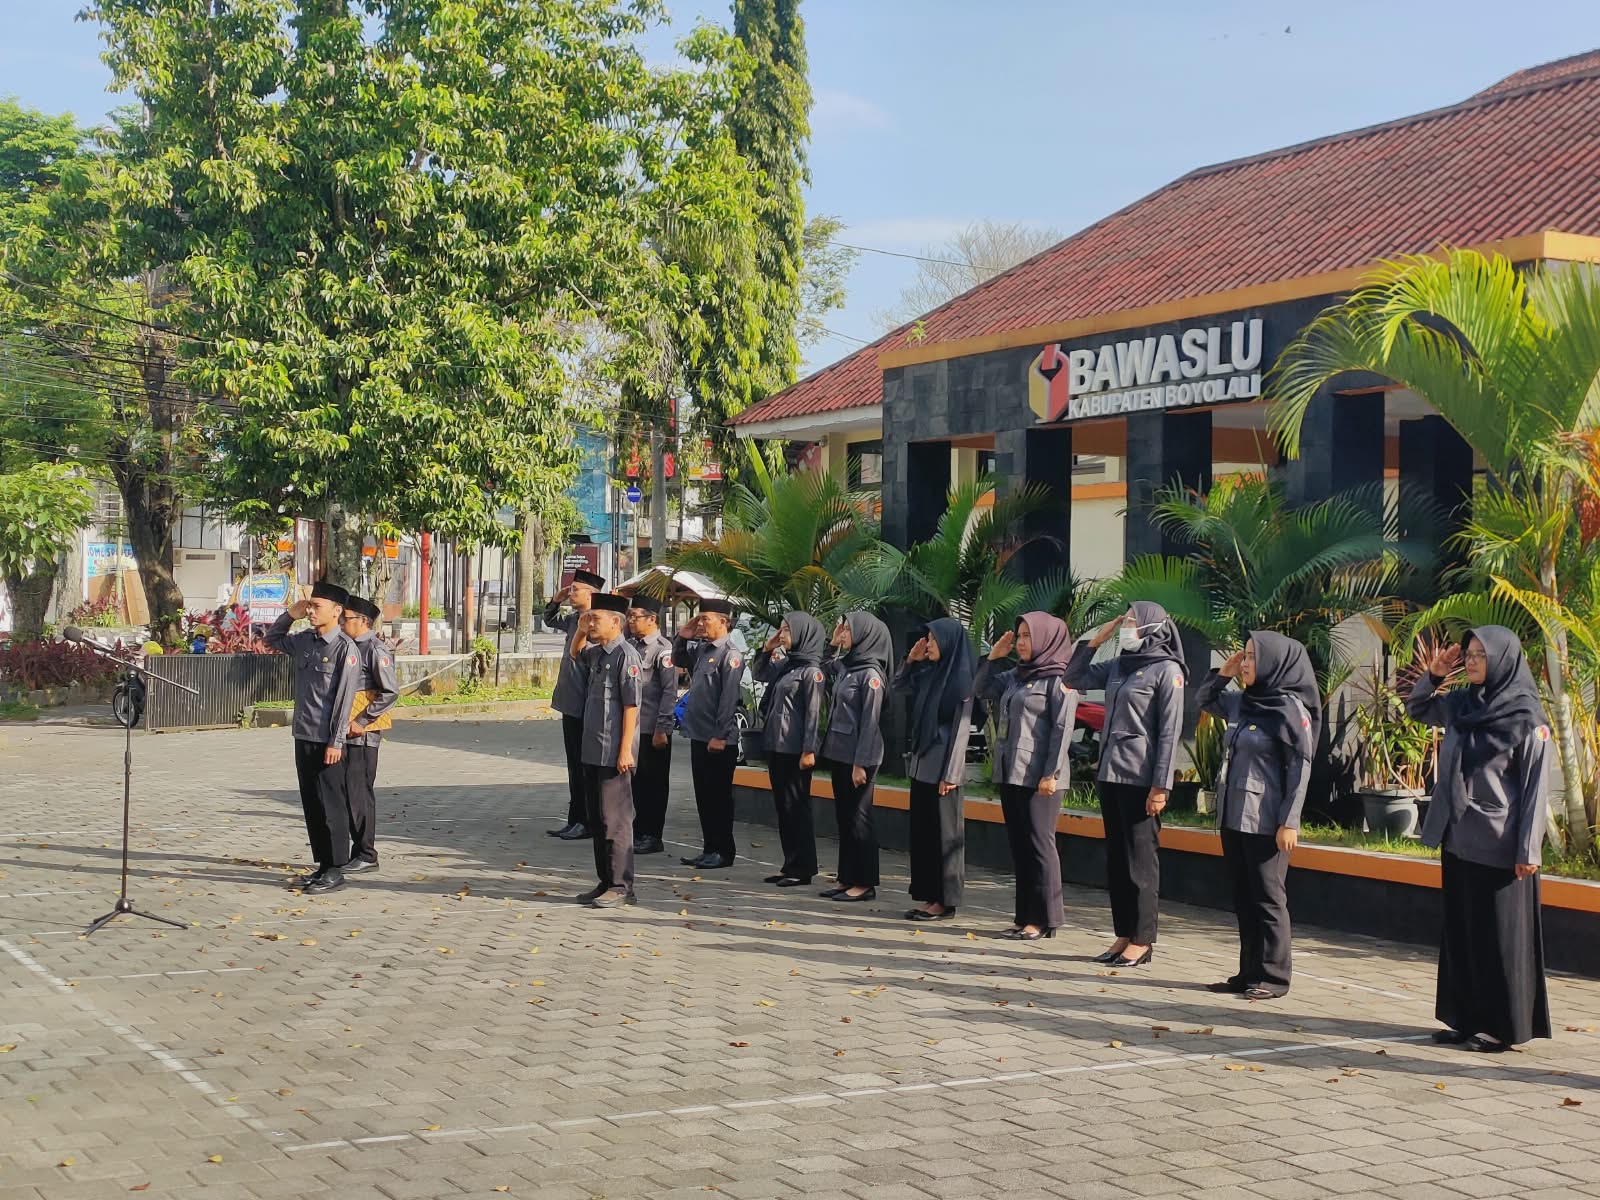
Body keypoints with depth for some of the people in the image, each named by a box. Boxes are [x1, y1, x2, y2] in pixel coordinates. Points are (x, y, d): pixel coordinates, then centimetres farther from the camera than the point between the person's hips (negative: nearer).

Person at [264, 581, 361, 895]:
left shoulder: (344, 648, -11)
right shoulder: (303, 640, 9)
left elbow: (344, 698, -14)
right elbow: (272, 640, 27)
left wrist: (336, 741, -16)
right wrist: (290, 615, 11)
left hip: (326, 740, -7)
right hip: (303, 736, 7)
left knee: (330, 805, -1)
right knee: (311, 804, 11)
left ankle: (335, 870, 6)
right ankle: (322, 866, 20)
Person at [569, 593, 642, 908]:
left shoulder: (625, 655, -13)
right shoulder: (595, 652, 11)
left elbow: (631, 705, -17)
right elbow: (574, 653, 35)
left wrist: (625, 750, -19)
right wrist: (580, 631, 14)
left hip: (614, 752, -9)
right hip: (592, 749, 9)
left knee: (614, 819, -4)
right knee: (595, 819, 13)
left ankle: (621, 887, 2)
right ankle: (605, 882, 21)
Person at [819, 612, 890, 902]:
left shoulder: (871, 674, -14)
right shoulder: (844, 666, 9)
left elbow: (870, 722, -16)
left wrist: (860, 763, -18)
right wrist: (833, 643, 16)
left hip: (858, 757, -8)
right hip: (838, 753, 8)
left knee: (858, 817, -2)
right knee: (843, 817, 11)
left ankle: (864, 883, 6)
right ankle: (847, 878, 18)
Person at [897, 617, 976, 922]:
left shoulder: (961, 679, -13)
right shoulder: (929, 674, 9)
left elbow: (960, 729, -15)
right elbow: (898, 686, 25)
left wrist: (950, 775, -17)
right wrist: (911, 660, 7)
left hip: (942, 769, -8)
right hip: (921, 765, 8)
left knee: (943, 833, -1)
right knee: (921, 831, 10)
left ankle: (945, 902, 6)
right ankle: (929, 896, 17)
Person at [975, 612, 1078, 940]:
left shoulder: (1059, 680, -7)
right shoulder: (1015, 676, 15)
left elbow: (1062, 730, -13)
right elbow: (980, 691, 25)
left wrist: (1052, 774, -19)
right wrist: (993, 658, 12)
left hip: (1039, 776, -8)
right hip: (1010, 772, 8)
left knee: (1039, 845, -4)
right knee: (1019, 846, 10)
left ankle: (1044, 920, 1)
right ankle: (1025, 916, 16)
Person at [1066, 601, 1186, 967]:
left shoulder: (1166, 670, -7)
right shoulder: (1117, 666, 13)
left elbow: (1170, 731, -11)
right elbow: (1075, 678, 20)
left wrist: (1161, 785, -16)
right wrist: (1095, 640, 9)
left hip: (1140, 778, -7)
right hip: (1110, 773, 8)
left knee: (1140, 860, -2)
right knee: (1116, 859, 10)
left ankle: (1141, 941, 4)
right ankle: (1124, 935, 17)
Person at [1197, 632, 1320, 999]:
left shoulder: (1290, 709, -11)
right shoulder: (1240, 702, 9)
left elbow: (1300, 768, -13)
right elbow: (1204, 699, 26)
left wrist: (1289, 821, -17)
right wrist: (1224, 672, 8)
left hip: (1266, 820, -8)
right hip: (1233, 815, 8)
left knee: (1267, 898, -1)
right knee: (1243, 899, 11)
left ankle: (1273, 977, 7)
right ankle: (1250, 972, 19)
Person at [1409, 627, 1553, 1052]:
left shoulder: (1526, 717, -11)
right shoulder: (1461, 705, 7)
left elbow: (1536, 785, -11)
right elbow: (1417, 708, 25)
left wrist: (1528, 849, -15)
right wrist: (1433, 675, 6)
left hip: (1498, 846, -7)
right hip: (1458, 840, 7)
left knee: (1499, 935, 1)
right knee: (1460, 930, 11)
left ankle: (1503, 1026, 10)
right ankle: (1466, 1018, 20)